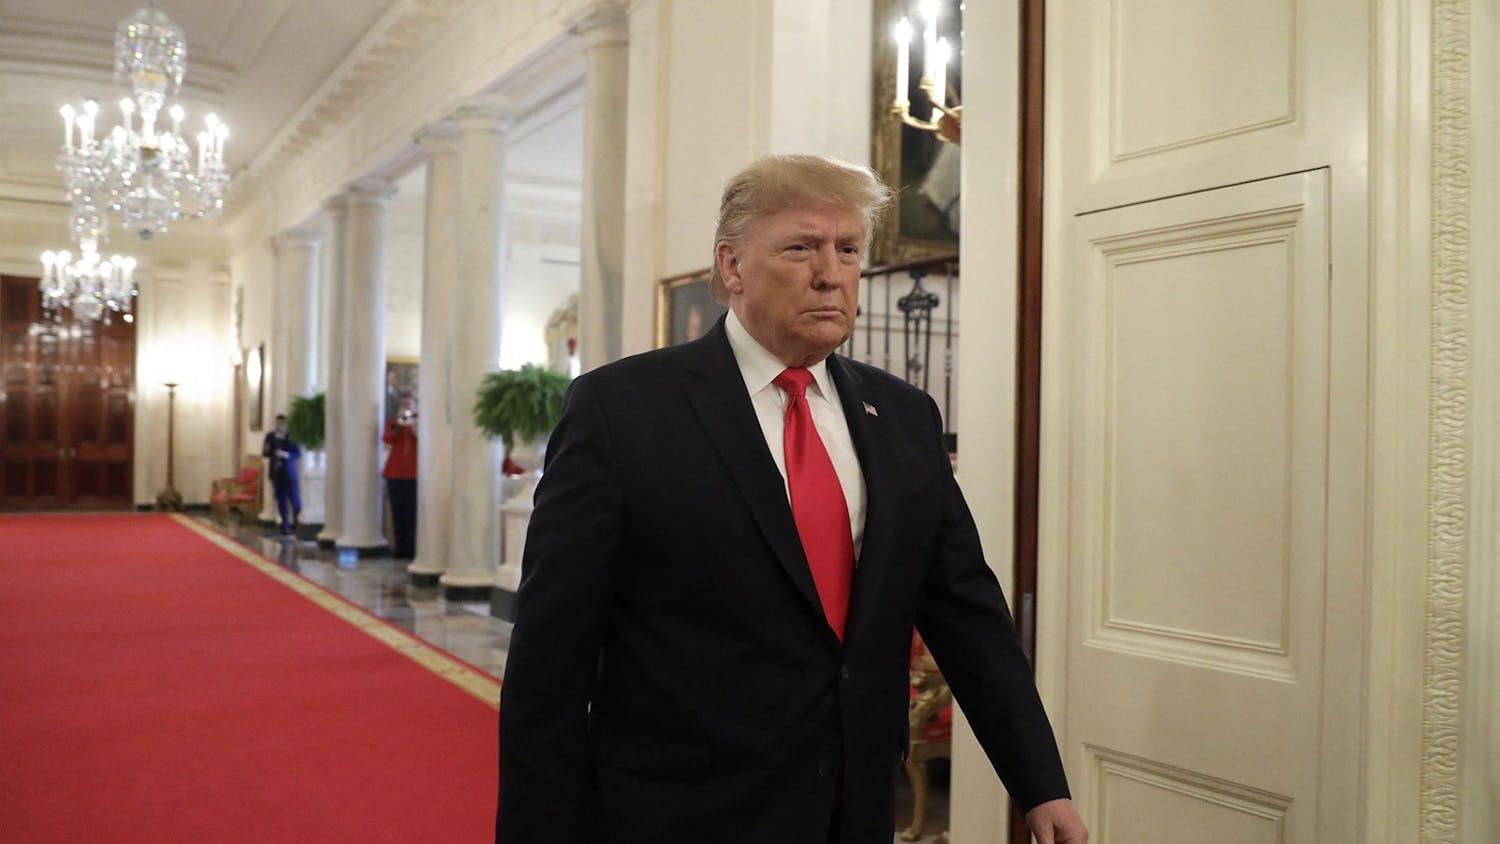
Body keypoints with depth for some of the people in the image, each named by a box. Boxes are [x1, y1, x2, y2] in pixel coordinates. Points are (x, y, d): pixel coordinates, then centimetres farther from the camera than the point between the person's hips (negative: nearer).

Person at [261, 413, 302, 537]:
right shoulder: (270, 436, 7)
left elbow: (298, 453, -5)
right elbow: (264, 454, 11)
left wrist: (286, 455, -22)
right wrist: (266, 451, -13)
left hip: (289, 472, -3)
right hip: (276, 473, 3)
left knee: (295, 501, -7)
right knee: (281, 501, 4)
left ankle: (297, 526, 4)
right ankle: (285, 526, 10)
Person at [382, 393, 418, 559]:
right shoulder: (393, 423, 15)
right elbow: (387, 439, -4)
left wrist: (413, 426, -17)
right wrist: (398, 424, -16)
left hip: (413, 473, -3)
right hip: (395, 472, 3)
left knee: (412, 513, -6)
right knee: (397, 513, 4)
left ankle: (411, 547, -4)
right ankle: (400, 547, 8)